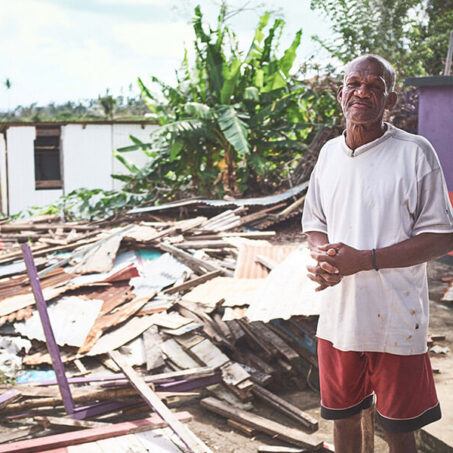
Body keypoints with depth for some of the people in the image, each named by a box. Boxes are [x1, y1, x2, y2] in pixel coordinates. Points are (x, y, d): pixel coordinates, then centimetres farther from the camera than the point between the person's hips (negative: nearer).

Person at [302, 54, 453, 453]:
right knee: (343, 417, 19)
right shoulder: (329, 153, 6)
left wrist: (364, 260, -21)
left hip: (395, 322, -4)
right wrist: (324, 257, -9)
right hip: (338, 314, 5)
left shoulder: (415, 153, -10)